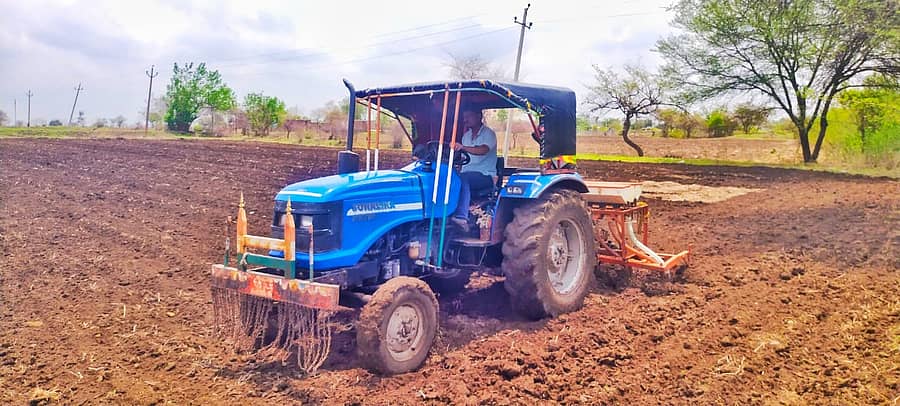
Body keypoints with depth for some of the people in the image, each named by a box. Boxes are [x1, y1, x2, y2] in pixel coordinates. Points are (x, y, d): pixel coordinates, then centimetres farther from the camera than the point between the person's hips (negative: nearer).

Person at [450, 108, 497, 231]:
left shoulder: (488, 133, -3)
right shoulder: (466, 135, 21)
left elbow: (483, 150, -27)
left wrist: (463, 147, -40)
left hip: (485, 175, -6)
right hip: (467, 173, 6)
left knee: (463, 178, -37)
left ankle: (461, 217, -48)